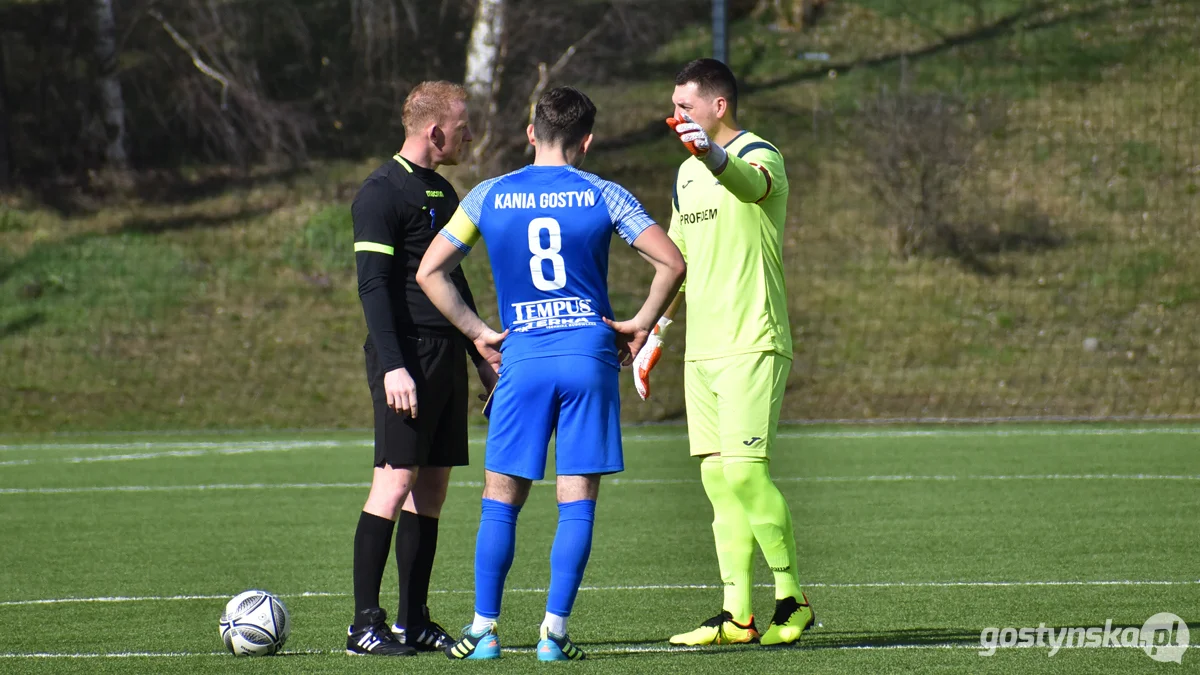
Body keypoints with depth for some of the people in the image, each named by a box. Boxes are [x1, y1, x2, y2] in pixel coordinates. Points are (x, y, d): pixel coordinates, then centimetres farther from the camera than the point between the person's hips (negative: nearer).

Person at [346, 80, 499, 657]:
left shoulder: (442, 193, 18)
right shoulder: (382, 192, -9)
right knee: (395, 482, -11)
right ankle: (365, 624, -10)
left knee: (431, 489, 7)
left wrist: (481, 355, 23)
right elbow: (372, 284, -14)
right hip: (407, 357, -9)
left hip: (446, 355, 9)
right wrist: (392, 367, -21)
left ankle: (413, 622, 10)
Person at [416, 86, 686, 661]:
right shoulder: (602, 196, 2)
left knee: (500, 501, 8)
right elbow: (671, 264, -4)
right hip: (591, 354, -1)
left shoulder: (489, 197, 5)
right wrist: (639, 326, 7)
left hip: (523, 356, 1)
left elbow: (430, 272, 5)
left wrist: (478, 332, 10)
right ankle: (554, 632, -3)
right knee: (577, 503, 2)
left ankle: (484, 630, 5)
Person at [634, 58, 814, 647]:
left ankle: (792, 600, -3)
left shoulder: (760, 156, -8)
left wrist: (712, 153, -55)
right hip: (701, 349, 8)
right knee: (716, 477, 4)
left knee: (743, 470, -14)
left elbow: (751, 184, -34)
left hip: (751, 344, -8)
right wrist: (653, 337, 24)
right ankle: (738, 615, 5)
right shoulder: (686, 174, 18)